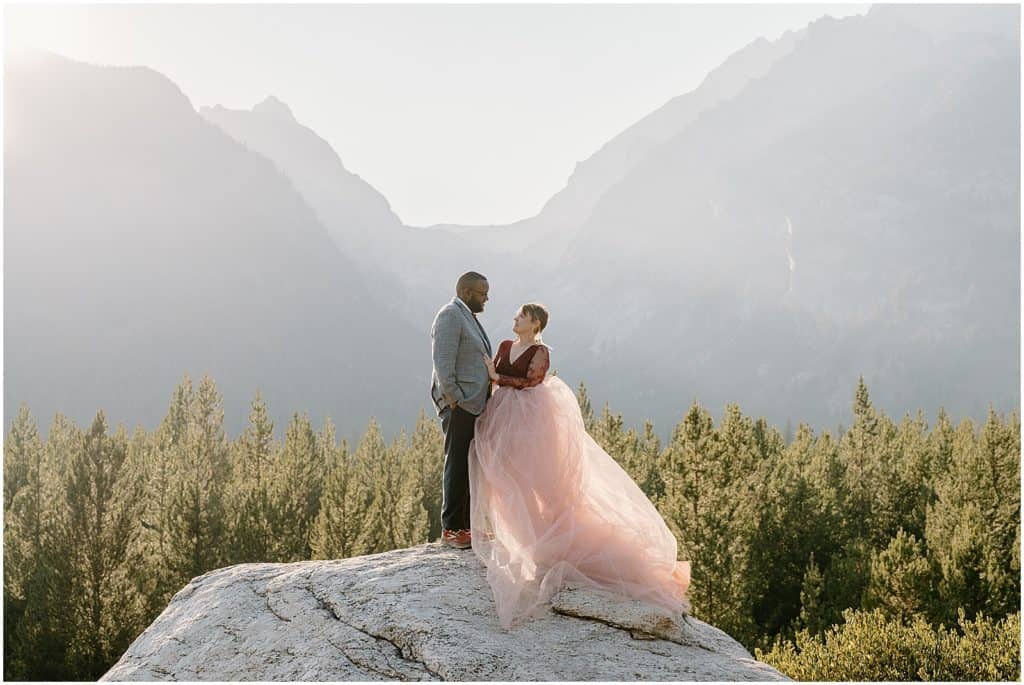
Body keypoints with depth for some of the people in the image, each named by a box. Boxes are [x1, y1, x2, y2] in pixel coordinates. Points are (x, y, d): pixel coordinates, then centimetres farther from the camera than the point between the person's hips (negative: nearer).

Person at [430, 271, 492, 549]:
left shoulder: (468, 317, 22)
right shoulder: (450, 315, -9)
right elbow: (443, 362, -17)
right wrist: (454, 399, -19)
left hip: (475, 403, 9)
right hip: (459, 404, -9)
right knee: (457, 465, -6)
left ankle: (466, 525, 13)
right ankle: (451, 529, -2)